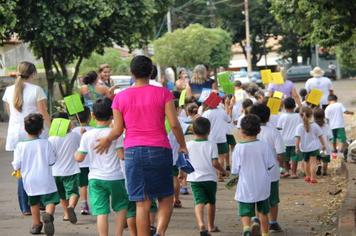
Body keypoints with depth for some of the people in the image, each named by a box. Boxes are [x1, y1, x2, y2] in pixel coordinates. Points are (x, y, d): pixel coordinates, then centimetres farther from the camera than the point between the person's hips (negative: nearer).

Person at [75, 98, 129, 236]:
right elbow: (122, 155, -12)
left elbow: (79, 158, 1)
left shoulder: (87, 135, -1)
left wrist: (77, 150, 21)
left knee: (101, 212, -2)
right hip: (114, 177, -1)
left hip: (95, 178, 1)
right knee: (122, 206, 19)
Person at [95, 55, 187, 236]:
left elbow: (118, 130, 4)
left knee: (142, 203, 5)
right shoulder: (163, 93, -1)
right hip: (159, 151, -2)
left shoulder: (120, 97, 4)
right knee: (166, 198, 10)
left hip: (133, 151, 2)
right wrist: (182, 146, 8)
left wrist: (106, 140, 24)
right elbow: (174, 124, -6)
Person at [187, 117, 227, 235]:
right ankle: (211, 226, 33)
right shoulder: (212, 145, -6)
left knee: (199, 202, -10)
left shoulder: (188, 145, -3)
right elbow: (215, 163, -11)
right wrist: (223, 171, 7)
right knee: (211, 202, 19)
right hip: (210, 178, 0)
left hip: (194, 178, 0)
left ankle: (201, 224, -35)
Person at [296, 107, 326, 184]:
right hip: (314, 147, -1)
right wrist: (323, 145, 14)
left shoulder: (299, 127, -10)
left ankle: (308, 176, 32)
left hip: (304, 148, 1)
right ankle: (313, 177, -13)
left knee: (307, 162, 20)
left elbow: (298, 138, -15)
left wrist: (297, 147, -9)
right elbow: (320, 136, 2)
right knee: (313, 162, -4)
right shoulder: (315, 126, -6)